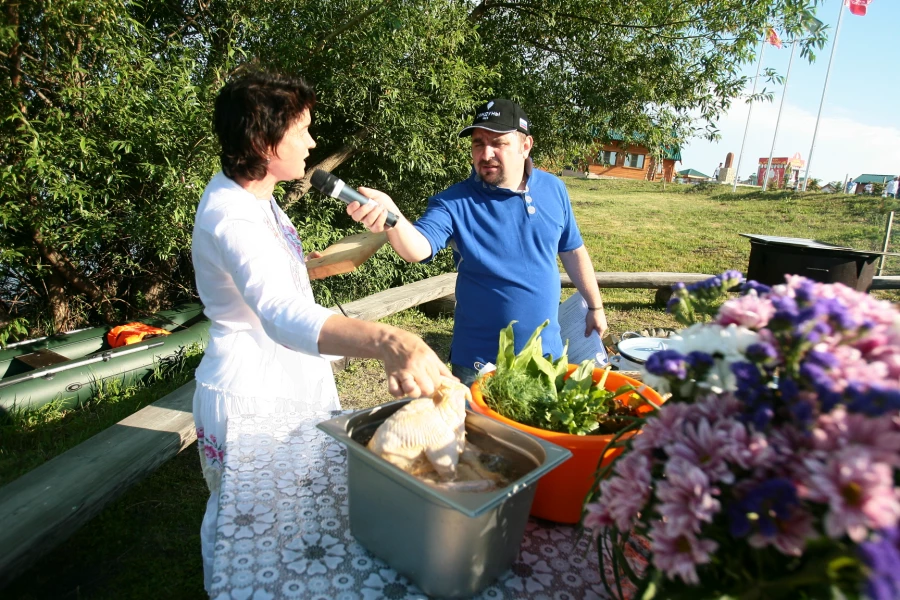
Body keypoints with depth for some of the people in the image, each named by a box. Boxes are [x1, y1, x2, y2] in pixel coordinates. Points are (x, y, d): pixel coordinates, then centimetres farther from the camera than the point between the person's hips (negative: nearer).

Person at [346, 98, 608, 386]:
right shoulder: (455, 202, -14)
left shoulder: (553, 189, -2)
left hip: (548, 352, 4)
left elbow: (572, 250, 10)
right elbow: (419, 249, -31)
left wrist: (595, 307, 16)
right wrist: (393, 219, -52)